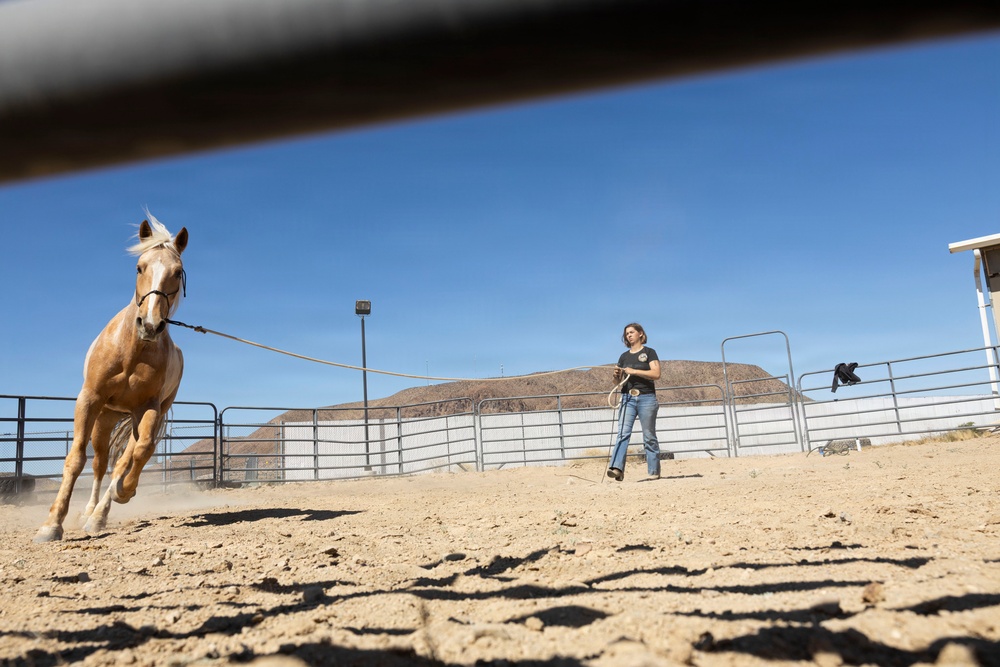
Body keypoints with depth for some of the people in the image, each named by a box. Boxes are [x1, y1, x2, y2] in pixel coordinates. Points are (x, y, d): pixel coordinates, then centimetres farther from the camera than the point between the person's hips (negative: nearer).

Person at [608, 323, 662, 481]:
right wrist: (617, 375, -4)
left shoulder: (649, 352, 2)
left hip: (646, 398, -3)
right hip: (627, 398, 3)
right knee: (623, 433, -11)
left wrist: (634, 371, -16)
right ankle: (617, 468, -21)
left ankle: (654, 472, 9)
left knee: (649, 437, 3)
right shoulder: (624, 356, 15)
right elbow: (618, 380, 19)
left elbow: (656, 374, -11)